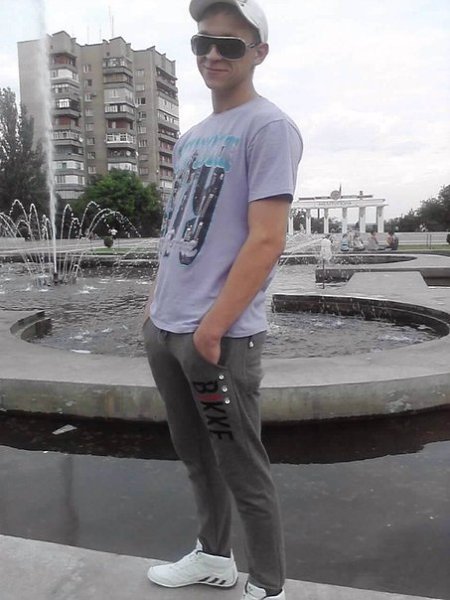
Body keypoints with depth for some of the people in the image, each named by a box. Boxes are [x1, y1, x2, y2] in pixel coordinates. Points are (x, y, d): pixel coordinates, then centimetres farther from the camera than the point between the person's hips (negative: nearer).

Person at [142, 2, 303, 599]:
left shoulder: (269, 127, -9)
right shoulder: (192, 137, 17)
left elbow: (266, 241, -18)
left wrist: (212, 326, -20)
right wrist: (158, 303, 15)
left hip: (221, 335, -8)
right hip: (164, 327, 9)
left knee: (244, 473, 5)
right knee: (196, 455, 21)